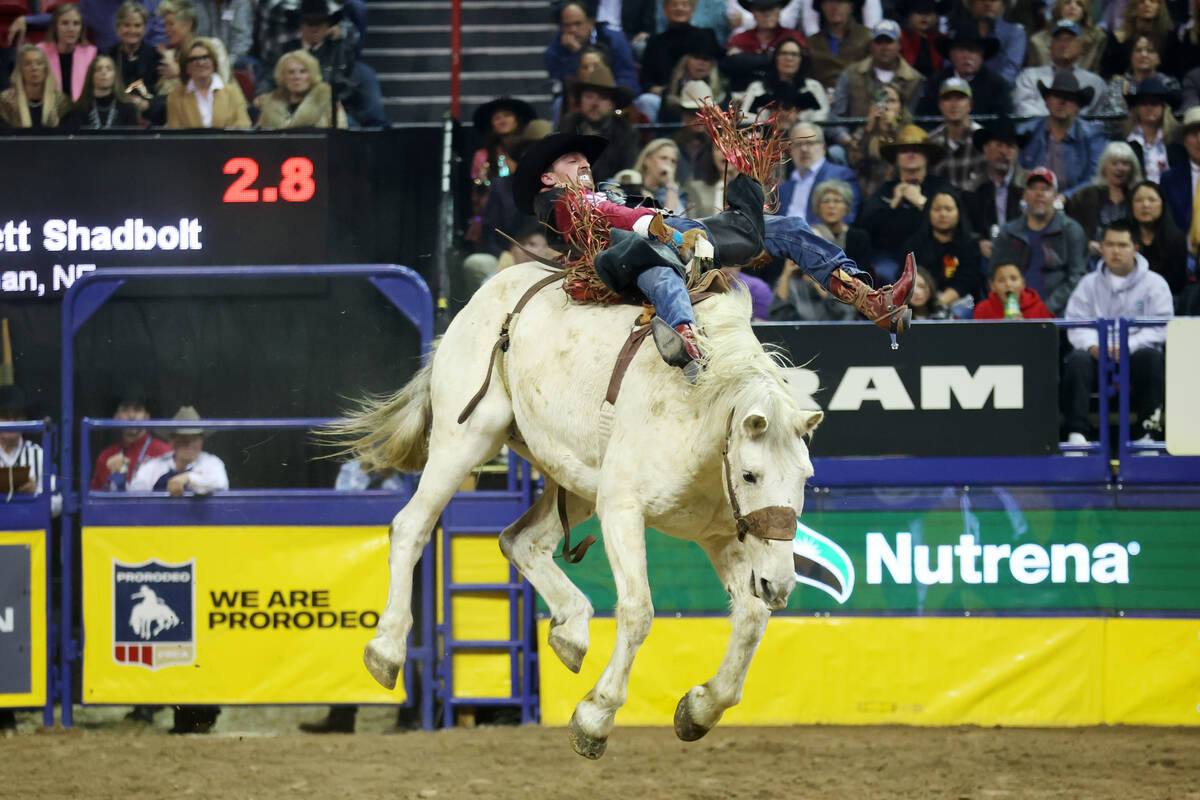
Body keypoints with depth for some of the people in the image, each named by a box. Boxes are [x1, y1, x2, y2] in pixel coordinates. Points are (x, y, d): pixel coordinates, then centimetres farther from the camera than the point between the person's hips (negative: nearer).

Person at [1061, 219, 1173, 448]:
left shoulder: (1154, 283, 7)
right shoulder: (1089, 284, 15)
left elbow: (1159, 328, -4)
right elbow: (1076, 324, 4)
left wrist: (1128, 346, -21)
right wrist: (1092, 345, -18)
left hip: (1136, 354, -1)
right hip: (1098, 356, 1)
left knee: (1151, 357, -35)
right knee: (1077, 359, -31)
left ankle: (1150, 432, -32)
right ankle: (1076, 433, -37)